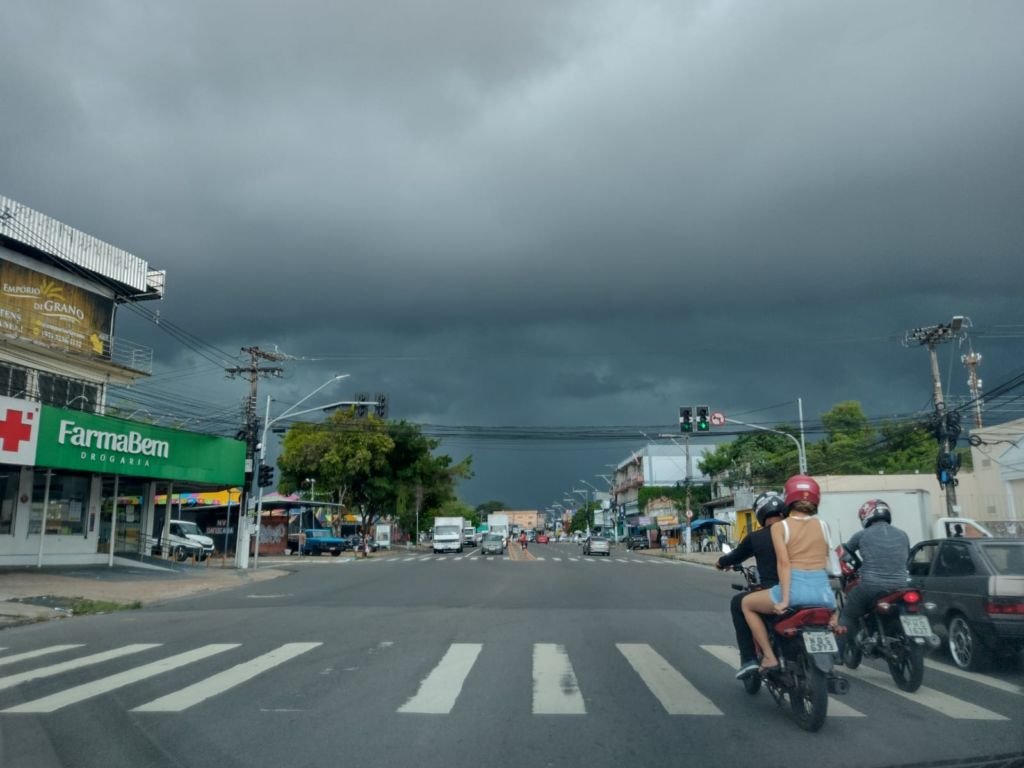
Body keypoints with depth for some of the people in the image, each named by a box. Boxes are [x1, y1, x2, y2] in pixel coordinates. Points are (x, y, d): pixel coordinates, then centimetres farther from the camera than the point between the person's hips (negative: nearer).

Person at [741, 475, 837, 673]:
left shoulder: (779, 527, 2)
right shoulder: (823, 525, 12)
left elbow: (784, 563, -9)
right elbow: (824, 561, 14)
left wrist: (784, 600, -12)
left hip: (796, 588, -4)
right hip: (822, 588, 4)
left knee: (747, 603, 21)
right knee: (833, 607, 42)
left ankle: (769, 657, 12)